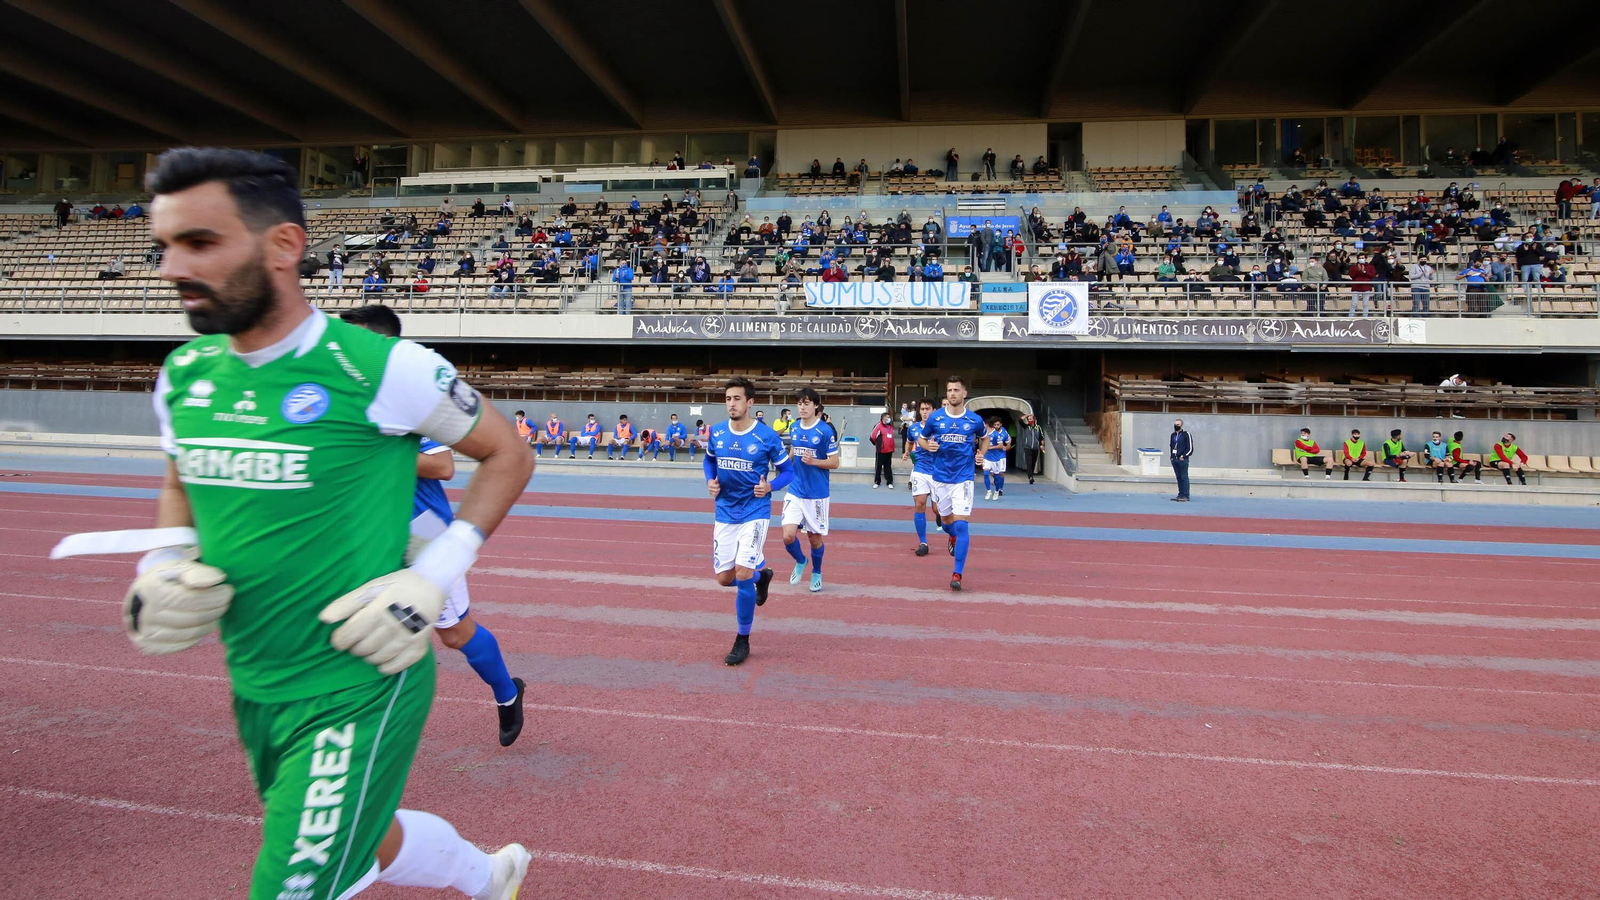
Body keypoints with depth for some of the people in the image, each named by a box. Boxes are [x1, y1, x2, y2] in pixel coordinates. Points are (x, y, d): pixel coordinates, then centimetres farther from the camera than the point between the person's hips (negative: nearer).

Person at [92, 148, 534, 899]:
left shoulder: (382, 369, -18)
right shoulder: (183, 376, 2)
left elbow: (508, 455, -7)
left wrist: (432, 577, -15)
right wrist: (160, 569, 0)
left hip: (358, 689, -7)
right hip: (254, 689, 7)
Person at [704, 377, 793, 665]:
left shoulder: (767, 436, -11)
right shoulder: (717, 433, -1)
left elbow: (788, 471, -1)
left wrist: (770, 486, -20)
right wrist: (710, 481, 0)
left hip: (755, 512, -4)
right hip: (725, 513, 4)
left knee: (742, 574, -15)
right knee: (724, 578, 5)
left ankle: (742, 641, 4)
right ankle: (761, 575, 41)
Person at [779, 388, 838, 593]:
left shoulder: (825, 431, -12)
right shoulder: (794, 429, 4)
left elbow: (835, 463, -10)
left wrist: (813, 461, -24)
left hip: (817, 494, -3)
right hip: (795, 491, 3)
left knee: (814, 537, 9)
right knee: (788, 535, -9)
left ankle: (816, 573, 33)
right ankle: (800, 562, 22)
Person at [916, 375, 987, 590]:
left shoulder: (975, 420, -3)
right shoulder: (935, 417, -3)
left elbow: (984, 438, 18)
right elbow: (921, 439, 10)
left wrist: (980, 454, 0)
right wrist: (927, 445, -12)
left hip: (963, 478, -2)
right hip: (940, 476, 2)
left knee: (961, 524, -11)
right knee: (946, 520, 16)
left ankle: (957, 574, -7)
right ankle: (953, 538, 54)